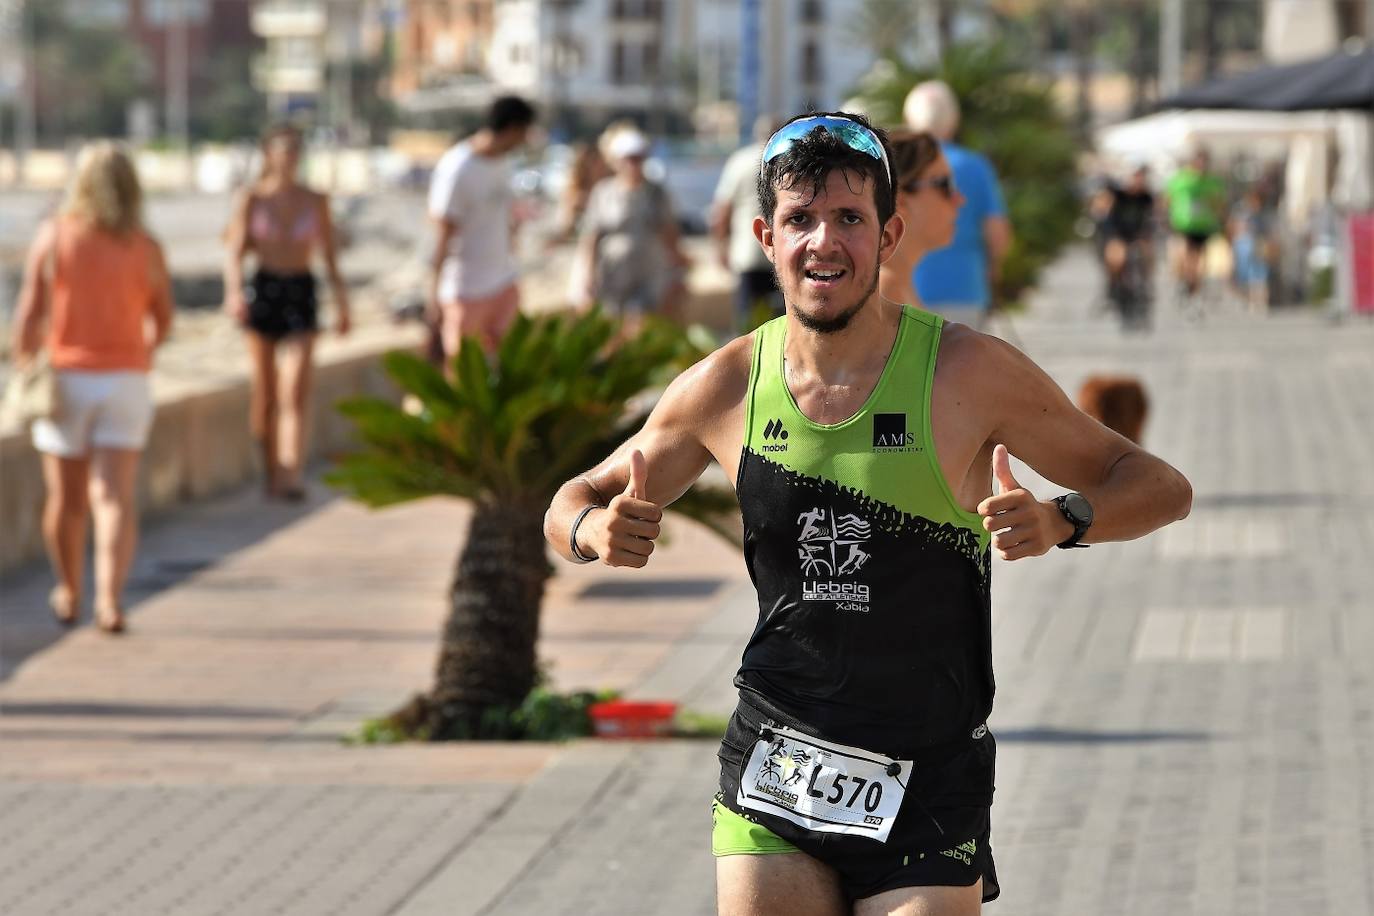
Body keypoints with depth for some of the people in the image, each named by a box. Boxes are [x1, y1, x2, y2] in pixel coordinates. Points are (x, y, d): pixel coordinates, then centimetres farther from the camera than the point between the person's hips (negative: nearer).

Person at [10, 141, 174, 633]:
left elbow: (29, 313, -11)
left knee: (66, 498, 14)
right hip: (125, 380, 0)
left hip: (65, 376, 0)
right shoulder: (144, 248, -4)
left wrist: (23, 368, -2)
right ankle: (111, 599, -20)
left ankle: (69, 596, 29)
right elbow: (163, 319, 7)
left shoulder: (53, 236, -7)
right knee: (116, 497, -5)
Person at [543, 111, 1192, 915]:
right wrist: (595, 530, -10)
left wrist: (1059, 521, -24)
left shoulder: (968, 374, -8)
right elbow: (577, 501, 14)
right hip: (770, 774, 2)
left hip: (926, 784, -2)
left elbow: (1159, 487, -3)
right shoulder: (727, 386, 0)